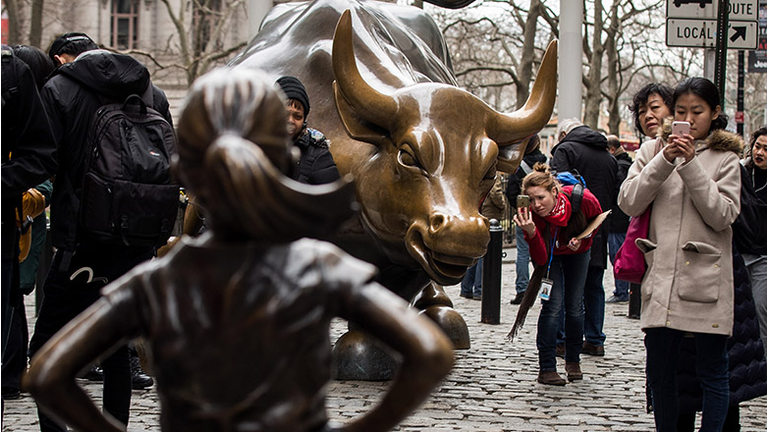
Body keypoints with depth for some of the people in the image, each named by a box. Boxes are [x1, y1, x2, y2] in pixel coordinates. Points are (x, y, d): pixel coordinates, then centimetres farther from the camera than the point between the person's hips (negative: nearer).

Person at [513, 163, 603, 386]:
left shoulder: (583, 199, -35)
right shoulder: (530, 215, -36)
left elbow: (597, 217, -8)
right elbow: (541, 259, -35)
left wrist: (582, 240, -23)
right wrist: (531, 233, -51)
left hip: (577, 252, 1)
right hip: (551, 253, -1)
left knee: (575, 306, 3)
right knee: (553, 304, -13)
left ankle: (573, 361, 21)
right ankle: (547, 368, -9)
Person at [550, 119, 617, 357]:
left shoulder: (565, 149, -5)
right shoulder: (609, 156, 15)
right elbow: (617, 195, 17)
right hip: (599, 232, 6)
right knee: (594, 286, 13)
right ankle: (595, 340, 15)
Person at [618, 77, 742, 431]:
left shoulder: (724, 159, 4)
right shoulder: (652, 151, 10)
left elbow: (722, 215, -8)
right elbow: (629, 203, -2)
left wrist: (691, 165, -13)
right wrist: (664, 161, -11)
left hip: (706, 280, -2)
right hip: (662, 279, 2)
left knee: (712, 372, 2)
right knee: (658, 374, 7)